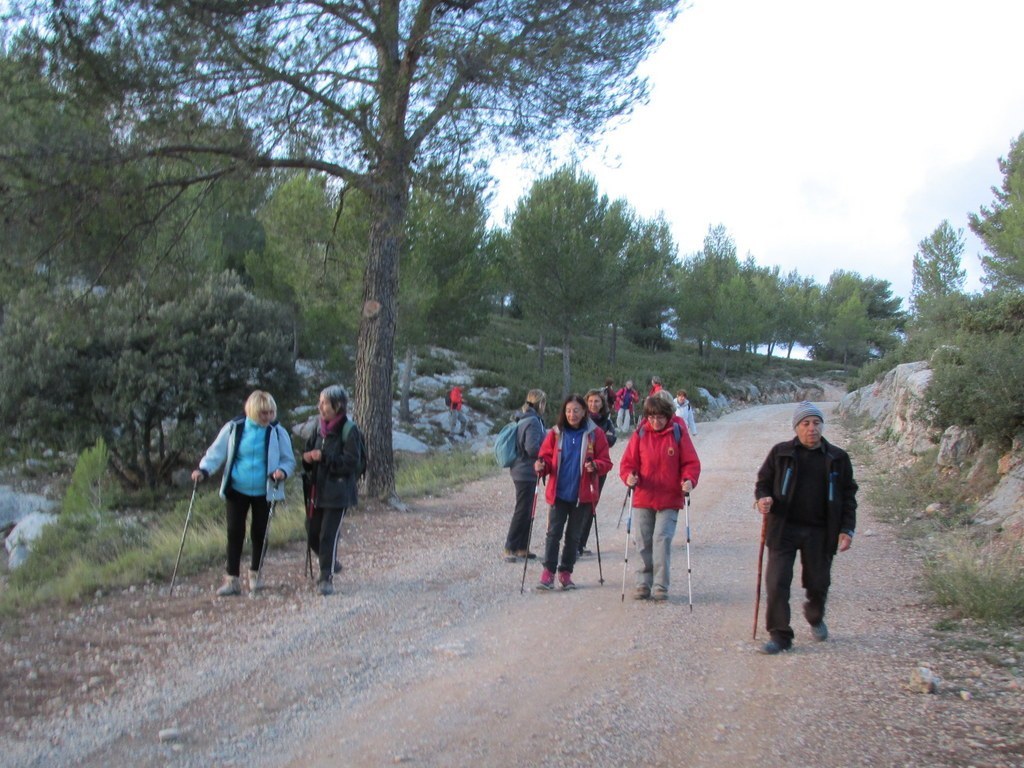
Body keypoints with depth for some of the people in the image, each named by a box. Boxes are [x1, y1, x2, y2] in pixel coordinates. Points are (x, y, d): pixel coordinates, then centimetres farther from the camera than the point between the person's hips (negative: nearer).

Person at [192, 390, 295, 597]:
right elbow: (216, 452, 0)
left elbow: (288, 460, 1)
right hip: (237, 489, 0)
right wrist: (203, 470, -15)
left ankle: (255, 574, 28)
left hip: (264, 492, 0)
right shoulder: (234, 428, -6)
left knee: (259, 533, 8)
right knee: (235, 532, -1)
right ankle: (232, 579, 6)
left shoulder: (277, 432, -6)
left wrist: (282, 471, -20)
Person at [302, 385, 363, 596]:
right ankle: (329, 565, 34)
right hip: (318, 489, 7)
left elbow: (351, 461, -16)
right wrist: (308, 458, -5)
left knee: (328, 535, -7)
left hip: (338, 492, -7)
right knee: (312, 533, 9)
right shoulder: (320, 428, 9)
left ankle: (327, 578, 4)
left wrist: (324, 457, -24)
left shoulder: (348, 430, -12)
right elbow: (310, 450, 19)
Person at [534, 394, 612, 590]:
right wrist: (542, 466, -15)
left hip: (582, 495, 0)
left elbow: (605, 462, 0)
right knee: (553, 533, -4)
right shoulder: (556, 433, 2)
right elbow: (546, 456, 6)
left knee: (573, 536, 10)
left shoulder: (595, 434, -2)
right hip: (559, 493, 0)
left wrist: (595, 466, -21)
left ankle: (566, 573, 20)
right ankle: (548, 573, -1)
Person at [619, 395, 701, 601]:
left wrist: (689, 480, -17)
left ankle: (661, 586, -2)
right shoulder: (640, 434, 2)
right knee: (643, 542, 6)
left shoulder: (678, 434, -2)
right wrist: (629, 476, -16)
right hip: (643, 499, 2)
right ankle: (644, 583, 19)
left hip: (669, 500, -2)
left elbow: (691, 462, 1)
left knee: (662, 539, -11)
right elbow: (628, 461, 4)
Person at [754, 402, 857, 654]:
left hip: (819, 532, 1)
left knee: (818, 583, 12)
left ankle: (815, 617, 44)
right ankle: (780, 635, 2)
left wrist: (847, 529, 0)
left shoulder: (837, 459, 4)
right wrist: (763, 498, -15)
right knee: (777, 582, -9)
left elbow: (848, 496, 8)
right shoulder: (781, 453, 1)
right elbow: (763, 482, 8)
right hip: (784, 529, -1)